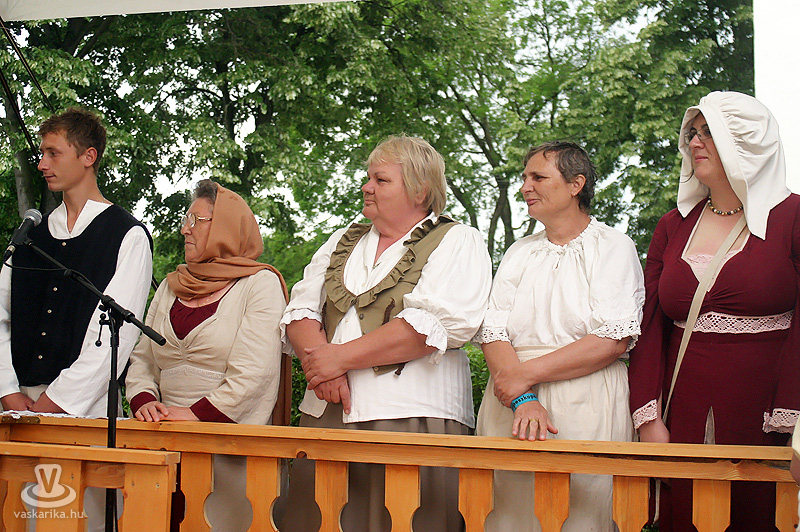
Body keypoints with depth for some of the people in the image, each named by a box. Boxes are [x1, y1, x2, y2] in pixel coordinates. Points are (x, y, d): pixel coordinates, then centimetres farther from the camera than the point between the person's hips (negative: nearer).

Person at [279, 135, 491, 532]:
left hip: (412, 421, -5)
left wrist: (341, 356, -12)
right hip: (324, 415, 5)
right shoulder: (343, 241, 23)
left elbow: (432, 325, -12)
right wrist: (320, 359, -7)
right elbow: (301, 309, 14)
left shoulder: (458, 242, 3)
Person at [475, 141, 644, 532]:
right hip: (511, 409, 4)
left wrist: (527, 372, -13)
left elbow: (614, 341, -11)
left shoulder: (613, 247, 2)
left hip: (586, 409, -4)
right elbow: (493, 331, 4)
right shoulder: (519, 253, 17)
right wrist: (524, 400, -14)